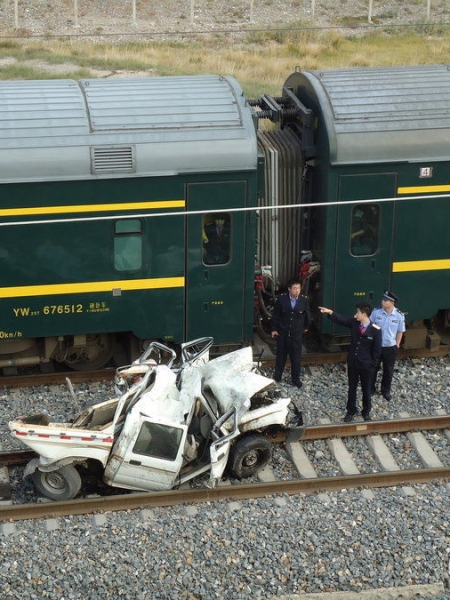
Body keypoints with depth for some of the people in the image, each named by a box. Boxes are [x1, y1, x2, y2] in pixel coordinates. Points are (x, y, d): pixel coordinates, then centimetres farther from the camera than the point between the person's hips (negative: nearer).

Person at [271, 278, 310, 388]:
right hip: (282, 333, 0)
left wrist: (306, 327, 17)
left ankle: (296, 379, 19)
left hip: (296, 334, 0)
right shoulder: (281, 299, -11)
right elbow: (275, 314, -1)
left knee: (296, 357, 6)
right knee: (280, 356, 14)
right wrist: (274, 329, 0)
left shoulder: (304, 300, -10)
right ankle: (277, 377, 28)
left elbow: (307, 315, 6)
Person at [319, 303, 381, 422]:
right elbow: (341, 319, -6)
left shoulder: (375, 330, -19)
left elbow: (377, 350, -13)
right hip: (352, 362, 4)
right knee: (352, 388, 17)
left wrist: (372, 365, -10)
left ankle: (366, 412, 34)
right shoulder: (354, 322, -7)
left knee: (366, 390, 15)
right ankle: (351, 411, 35)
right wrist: (330, 312, -24)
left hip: (366, 365, -4)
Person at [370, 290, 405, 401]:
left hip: (390, 347, 0)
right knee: (373, 368, 14)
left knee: (388, 370, 15)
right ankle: (371, 388, 34)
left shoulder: (399, 316, -14)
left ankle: (386, 391, 35)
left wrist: (397, 345, 0)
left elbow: (400, 331, 0)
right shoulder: (376, 312, -13)